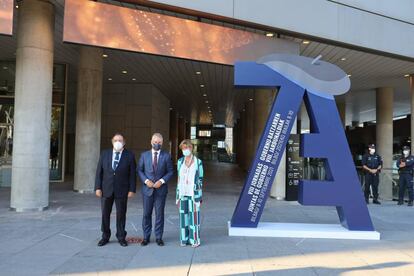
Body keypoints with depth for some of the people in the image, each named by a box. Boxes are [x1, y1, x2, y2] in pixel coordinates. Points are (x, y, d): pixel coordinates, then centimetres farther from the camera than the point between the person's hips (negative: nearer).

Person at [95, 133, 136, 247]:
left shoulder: (129, 155, 0)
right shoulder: (105, 154, 6)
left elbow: (132, 174, -2)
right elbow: (99, 172, 4)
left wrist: (132, 189, -7)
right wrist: (98, 187, -3)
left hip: (122, 190, -2)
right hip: (106, 189, 2)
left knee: (121, 214, 6)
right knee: (105, 214, 8)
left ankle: (121, 237, 19)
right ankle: (105, 236, 22)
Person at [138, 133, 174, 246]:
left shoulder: (166, 156, 1)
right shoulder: (144, 155, 4)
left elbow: (170, 171, 1)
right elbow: (139, 170, 5)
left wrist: (162, 181, -13)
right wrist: (146, 180, -10)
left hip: (161, 189, -1)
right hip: (147, 189, 1)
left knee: (159, 214, 5)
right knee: (146, 214, 6)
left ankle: (159, 237, 16)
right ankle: (146, 237, 18)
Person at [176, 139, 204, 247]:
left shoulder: (198, 162, -3)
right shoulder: (180, 161, 6)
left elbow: (200, 180, 0)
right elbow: (179, 178, 10)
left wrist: (200, 197, -2)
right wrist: (177, 195, 7)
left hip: (193, 193, -3)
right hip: (183, 193, 3)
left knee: (194, 215, 0)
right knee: (184, 216, 7)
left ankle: (195, 239, 10)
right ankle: (184, 239, 17)